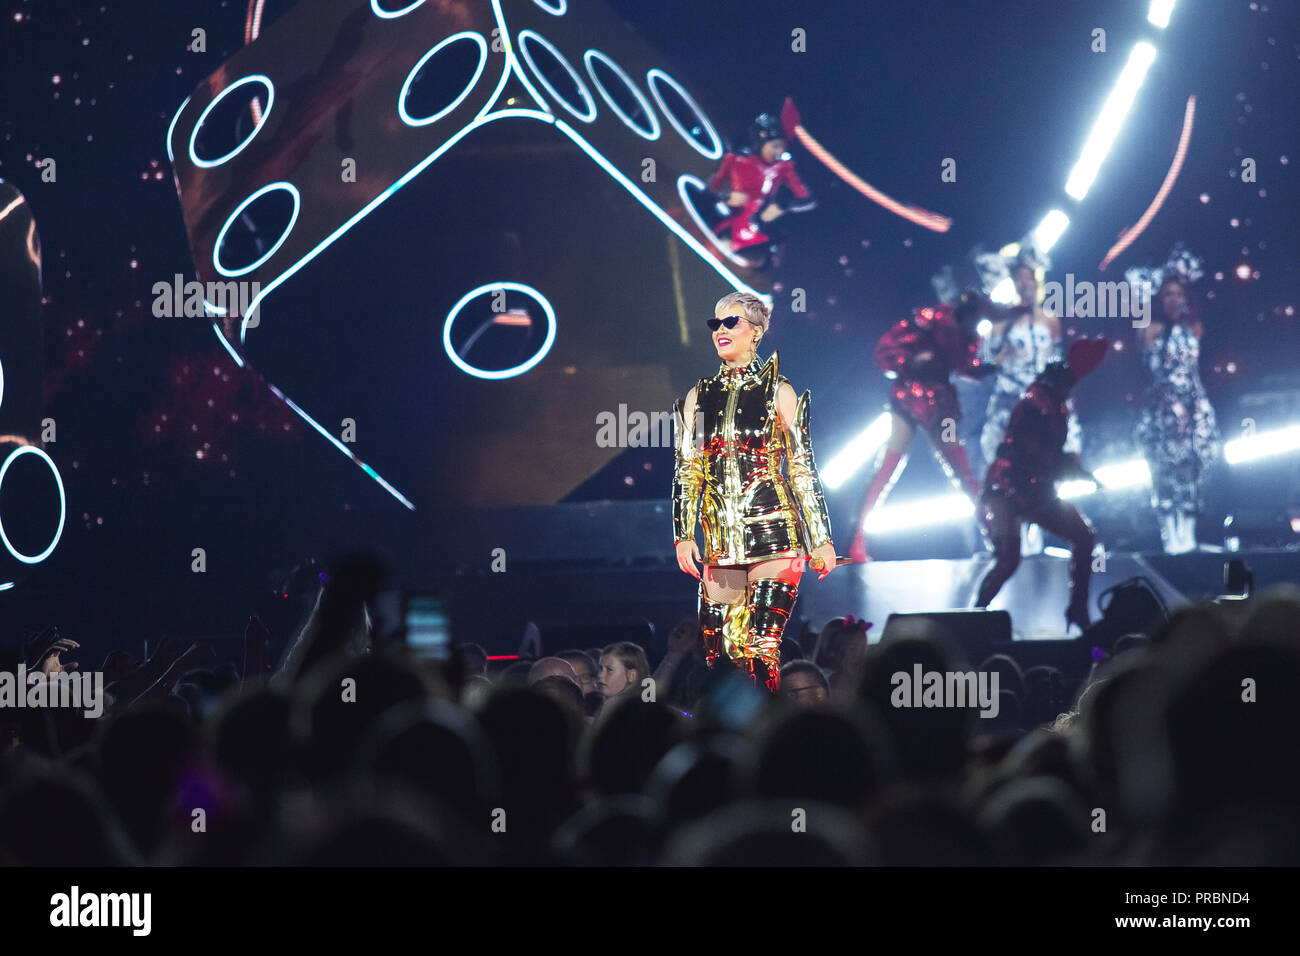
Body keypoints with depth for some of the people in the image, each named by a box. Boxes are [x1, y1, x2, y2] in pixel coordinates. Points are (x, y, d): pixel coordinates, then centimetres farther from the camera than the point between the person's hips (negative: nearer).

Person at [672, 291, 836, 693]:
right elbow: (686, 471, 12)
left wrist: (822, 539, 0)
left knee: (761, 650, -12)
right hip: (720, 541, 4)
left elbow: (802, 469, 3)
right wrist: (683, 536, 2)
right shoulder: (698, 396, 13)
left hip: (774, 537, -4)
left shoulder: (778, 392, 3)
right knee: (716, 651, 0)